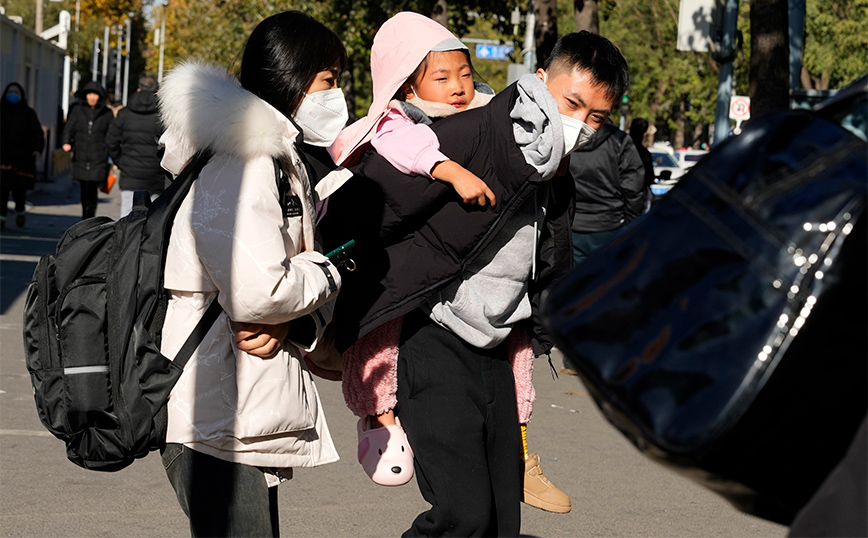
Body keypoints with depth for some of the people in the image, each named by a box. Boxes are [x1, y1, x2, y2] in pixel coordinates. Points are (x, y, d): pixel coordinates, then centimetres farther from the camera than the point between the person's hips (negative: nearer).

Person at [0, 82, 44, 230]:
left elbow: (37, 133, 0)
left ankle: (20, 210, 21)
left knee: (19, 187, -6)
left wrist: (38, 149, -16)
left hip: (22, 157, -1)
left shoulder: (28, 113, 6)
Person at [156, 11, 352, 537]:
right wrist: (325, 271, -8)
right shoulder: (240, 163, -17)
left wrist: (290, 324, -8)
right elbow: (256, 292, -27)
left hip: (255, 416, 10)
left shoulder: (288, 163, 17)